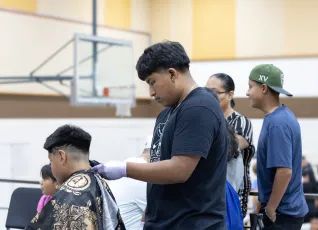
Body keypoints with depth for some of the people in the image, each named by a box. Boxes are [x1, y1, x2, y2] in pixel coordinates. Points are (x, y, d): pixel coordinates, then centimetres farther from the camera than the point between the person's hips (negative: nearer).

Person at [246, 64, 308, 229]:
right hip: (289, 208, 9)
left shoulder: (276, 123, -20)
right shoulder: (282, 115, 9)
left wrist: (271, 208, -16)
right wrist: (267, 203, 18)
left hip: (281, 212, -9)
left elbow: (284, 171, -25)